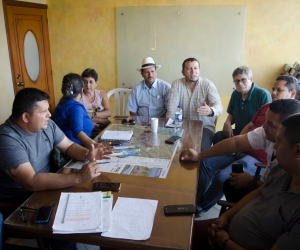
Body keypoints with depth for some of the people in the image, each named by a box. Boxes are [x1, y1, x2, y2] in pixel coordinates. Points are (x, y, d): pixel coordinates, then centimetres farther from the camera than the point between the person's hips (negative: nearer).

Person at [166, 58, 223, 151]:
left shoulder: (208, 84, -5)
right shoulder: (176, 84, 0)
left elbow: (219, 106, -14)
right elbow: (172, 108, -5)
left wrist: (210, 111, -39)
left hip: (205, 126, -1)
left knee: (201, 147, -28)